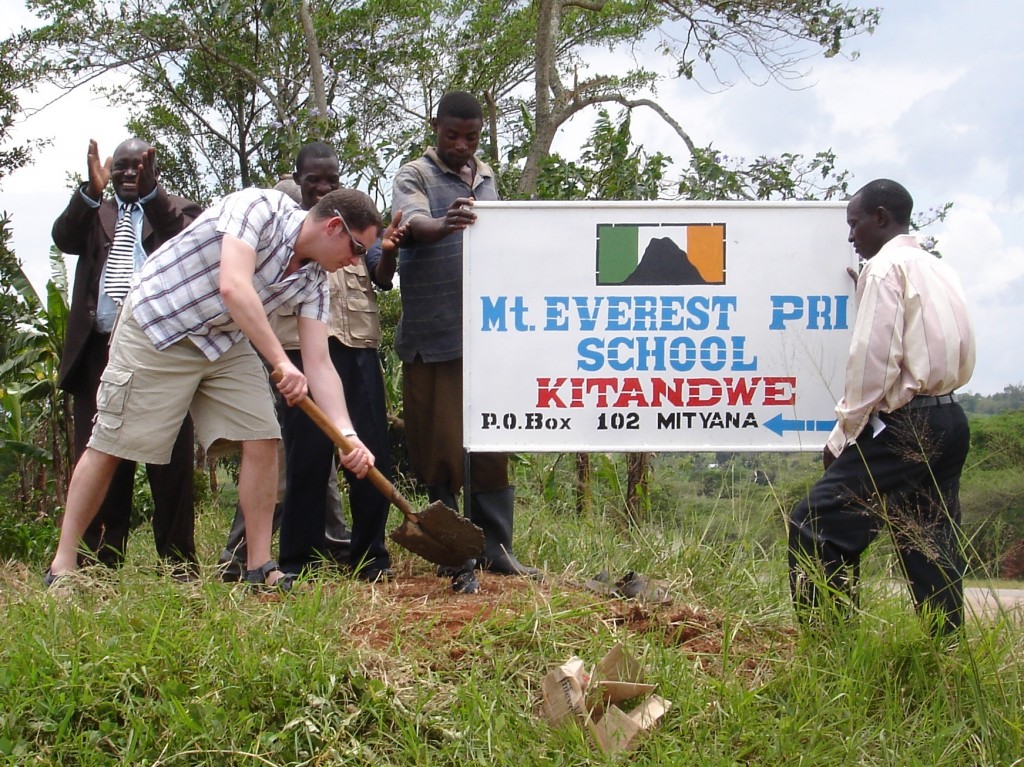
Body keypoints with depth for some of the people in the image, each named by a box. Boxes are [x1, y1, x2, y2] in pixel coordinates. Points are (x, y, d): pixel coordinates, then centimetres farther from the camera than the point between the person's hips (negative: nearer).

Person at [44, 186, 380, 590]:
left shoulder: (313, 280, -4)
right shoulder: (259, 207, -23)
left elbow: (319, 365, -8)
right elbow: (233, 287, -37)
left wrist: (347, 435, -21)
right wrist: (281, 362, -39)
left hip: (225, 342, 7)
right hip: (156, 327, -7)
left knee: (262, 439, -5)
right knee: (110, 445, -3)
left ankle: (260, 566, 2)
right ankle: (62, 565, 7)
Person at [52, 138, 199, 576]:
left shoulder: (177, 212, 13)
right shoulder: (93, 214, 20)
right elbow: (64, 239, -1)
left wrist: (151, 193, -24)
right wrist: (91, 192, -17)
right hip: (100, 351, 3)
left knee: (171, 461, -3)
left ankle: (178, 563, 1)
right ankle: (99, 564, 7)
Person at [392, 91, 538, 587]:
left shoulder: (486, 179, 19)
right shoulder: (416, 176, 0)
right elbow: (411, 221, -21)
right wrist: (443, 224, -44)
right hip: (434, 336, -5)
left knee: (493, 444, 3)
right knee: (440, 447, -3)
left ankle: (495, 549, 7)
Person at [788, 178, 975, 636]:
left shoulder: (885, 268, -7)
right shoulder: (940, 272, 19)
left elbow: (874, 358, -14)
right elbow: (965, 361, 20)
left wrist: (844, 434, -10)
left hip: (905, 427, -9)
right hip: (949, 421, 9)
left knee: (816, 529, -9)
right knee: (932, 548, 10)